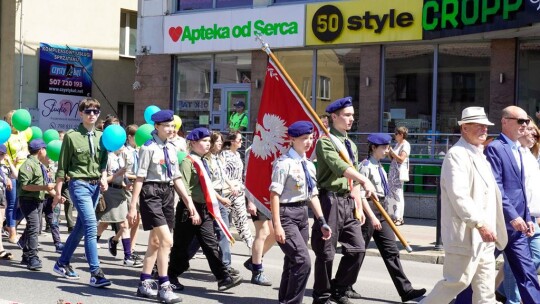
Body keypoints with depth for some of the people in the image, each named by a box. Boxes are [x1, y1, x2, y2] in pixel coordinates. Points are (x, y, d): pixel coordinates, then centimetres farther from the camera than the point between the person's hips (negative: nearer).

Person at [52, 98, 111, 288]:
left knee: (80, 227, 12)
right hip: (79, 184, -6)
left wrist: (104, 178, -2)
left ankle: (62, 263, 28)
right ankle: (95, 273, -14)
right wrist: (58, 191, -1)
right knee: (91, 225, -15)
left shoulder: (101, 136, 11)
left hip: (95, 185, 6)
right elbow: (62, 166, -1)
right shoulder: (71, 136, -3)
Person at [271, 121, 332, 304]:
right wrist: (277, 225, -20)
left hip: (303, 214, 8)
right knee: (303, 261, -15)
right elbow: (275, 194, -15)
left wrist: (322, 222, 11)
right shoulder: (284, 163, -12)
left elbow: (313, 195, 15)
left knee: (293, 261, 14)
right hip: (287, 214, -8)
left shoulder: (309, 165, 11)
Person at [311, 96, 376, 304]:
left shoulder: (351, 145, 19)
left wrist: (358, 207, 14)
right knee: (326, 252, -1)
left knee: (358, 248, 4)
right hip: (331, 199, -8)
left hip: (348, 202, 8)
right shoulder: (325, 141, -7)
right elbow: (339, 167, -24)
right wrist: (365, 180, -35)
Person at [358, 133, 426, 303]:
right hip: (369, 209, -8)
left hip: (382, 210, 8)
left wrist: (384, 211, 18)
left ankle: (405, 290, 3)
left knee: (391, 251, 4)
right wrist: (372, 217, -21)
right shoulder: (366, 166, -13)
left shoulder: (379, 167, 12)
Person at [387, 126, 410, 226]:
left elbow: (401, 159, -17)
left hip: (399, 172, -8)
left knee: (398, 194, -6)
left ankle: (399, 218, -2)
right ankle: (392, 215, 16)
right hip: (393, 171, 9)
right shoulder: (397, 144, 17)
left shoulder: (405, 145, -9)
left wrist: (391, 151, -16)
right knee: (390, 194, 9)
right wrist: (389, 153, 5)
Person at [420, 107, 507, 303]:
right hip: (465, 234, -9)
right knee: (457, 281, -4)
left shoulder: (479, 155, 19)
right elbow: (458, 195, -24)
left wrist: (491, 226, 19)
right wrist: (479, 223, -27)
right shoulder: (457, 155, -13)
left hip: (483, 235, 9)